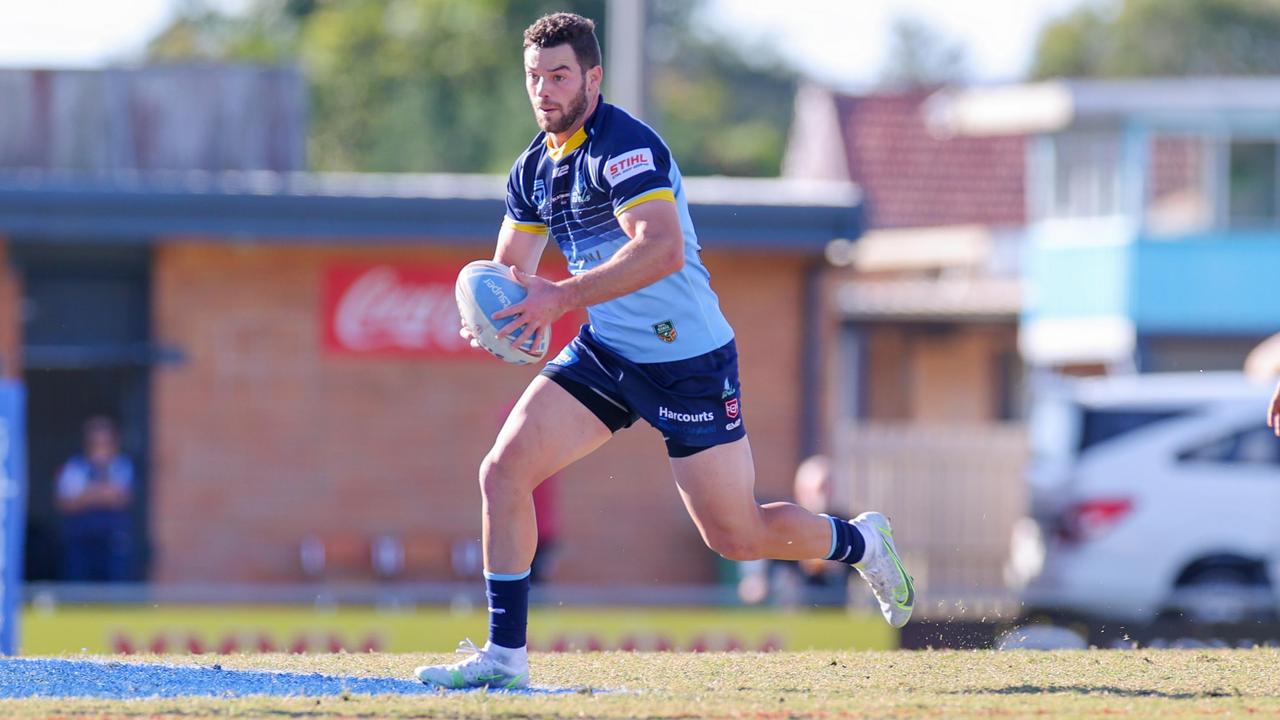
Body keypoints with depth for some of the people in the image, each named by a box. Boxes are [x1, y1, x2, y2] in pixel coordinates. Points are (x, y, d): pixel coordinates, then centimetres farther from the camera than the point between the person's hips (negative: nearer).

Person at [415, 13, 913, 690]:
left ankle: (858, 541, 30)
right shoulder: (534, 168, 6)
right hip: (604, 352, 7)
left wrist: (562, 296, -36)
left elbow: (663, 249, -33)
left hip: (686, 357, -7)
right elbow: (510, 266, 15)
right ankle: (504, 654, -5)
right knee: (503, 469, -10)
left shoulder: (623, 146, -20)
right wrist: (487, 312, -10)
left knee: (736, 536, 1)